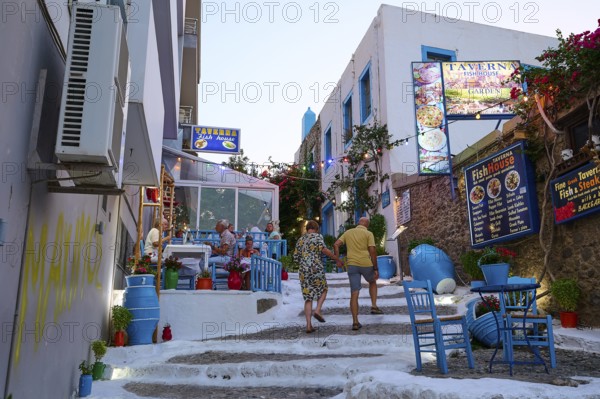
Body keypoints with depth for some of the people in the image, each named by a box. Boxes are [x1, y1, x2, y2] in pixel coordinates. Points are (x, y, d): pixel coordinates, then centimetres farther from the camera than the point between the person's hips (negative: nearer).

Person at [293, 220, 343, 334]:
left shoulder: (300, 240, 17)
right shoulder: (317, 236, 2)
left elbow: (295, 258, 17)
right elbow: (323, 249, -16)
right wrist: (337, 259, -11)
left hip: (303, 271, 4)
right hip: (316, 269, -4)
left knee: (308, 298, 7)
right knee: (323, 290, 20)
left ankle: (308, 325, 1)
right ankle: (317, 310, -3)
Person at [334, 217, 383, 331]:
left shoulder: (348, 232, 14)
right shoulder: (368, 234, 1)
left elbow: (336, 245, 4)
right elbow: (372, 251, -8)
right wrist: (375, 269, -5)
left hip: (352, 265, 2)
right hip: (366, 264, -2)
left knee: (354, 294, 2)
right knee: (372, 282, 29)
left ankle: (355, 322, -1)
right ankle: (374, 306, 20)